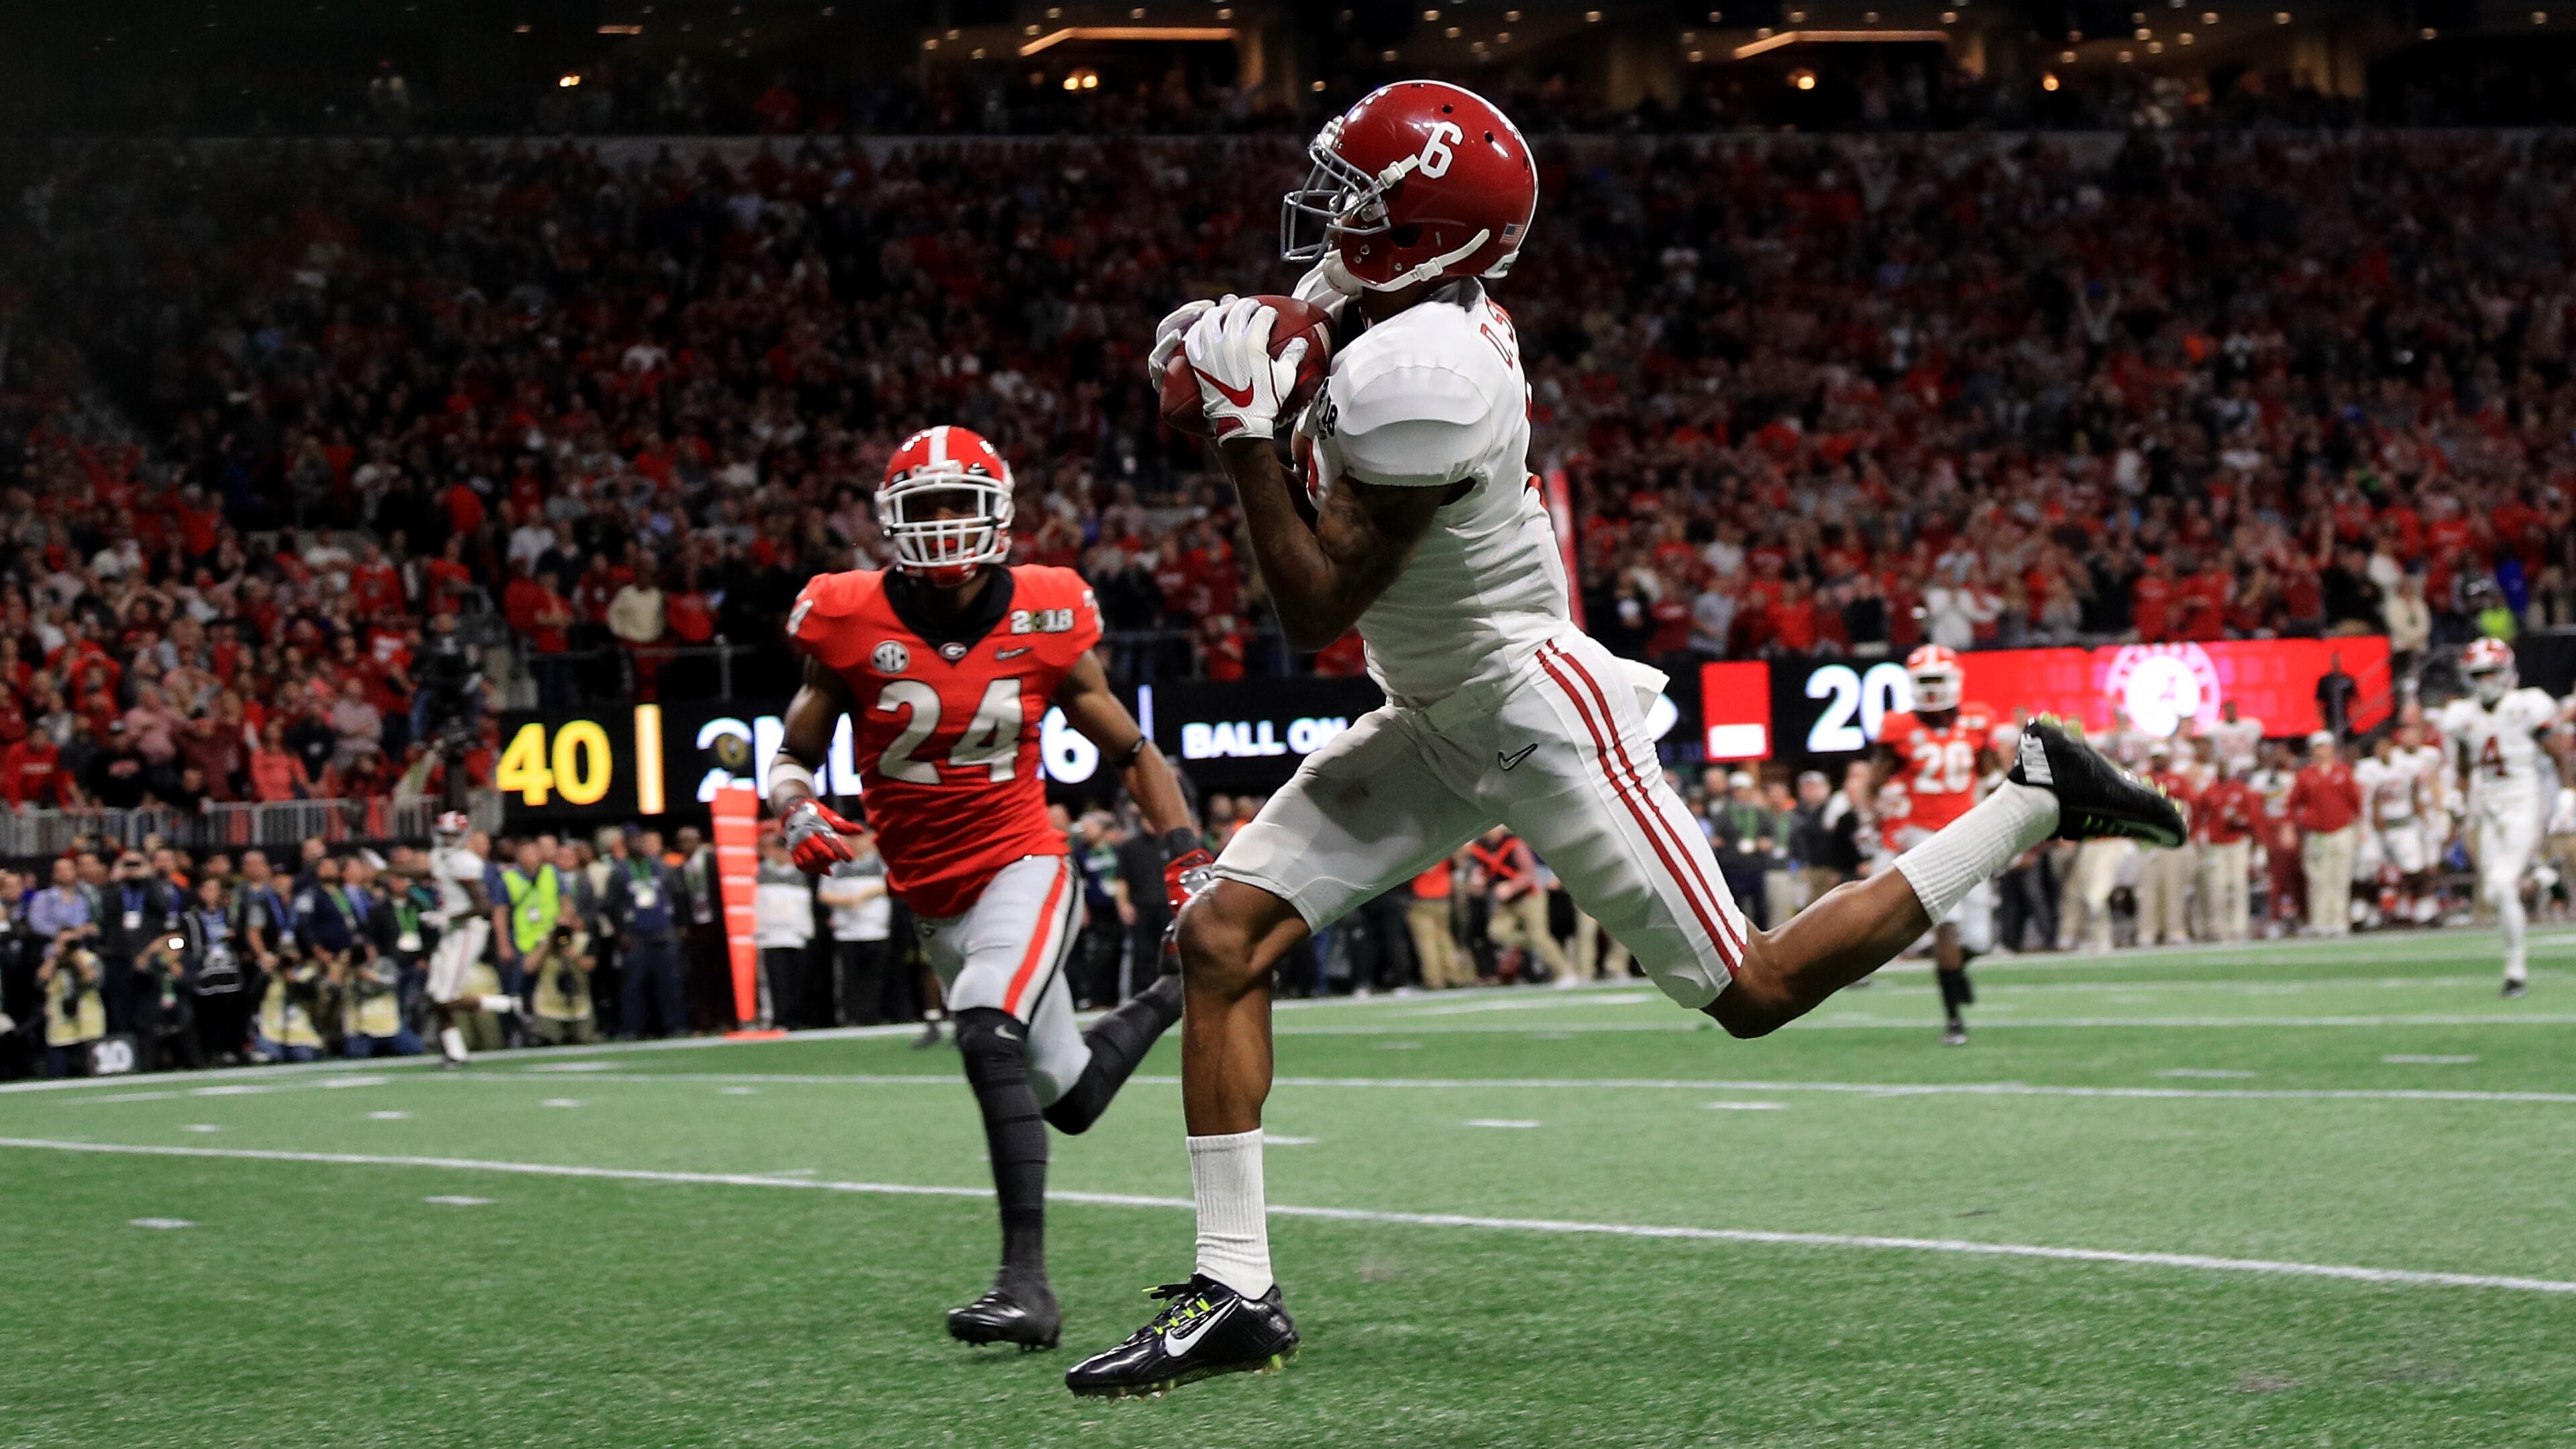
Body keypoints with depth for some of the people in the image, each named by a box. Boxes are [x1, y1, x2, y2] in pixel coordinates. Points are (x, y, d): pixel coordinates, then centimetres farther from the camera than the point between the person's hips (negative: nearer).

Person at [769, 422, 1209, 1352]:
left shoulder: (1044, 621, -8)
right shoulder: (853, 624, -8)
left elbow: (1131, 755, 4)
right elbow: (793, 754, 3)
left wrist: (1189, 861, -6)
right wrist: (796, 807, -20)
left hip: (1021, 866, -3)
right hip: (932, 900, 3)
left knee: (987, 1031, -31)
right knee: (1071, 1099, 13)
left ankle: (1027, 1283, -31)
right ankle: (1175, 995, 46)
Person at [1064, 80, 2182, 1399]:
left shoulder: (1415, 376, -28)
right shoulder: (1451, 318, -1)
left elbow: (1316, 613, -23)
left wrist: (1244, 425, -22)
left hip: (1534, 718, -10)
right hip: (1443, 720, 10)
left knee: (1752, 994, -3)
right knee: (1221, 938, -2)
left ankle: (2034, 801, 10)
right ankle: (1234, 1293, 0)